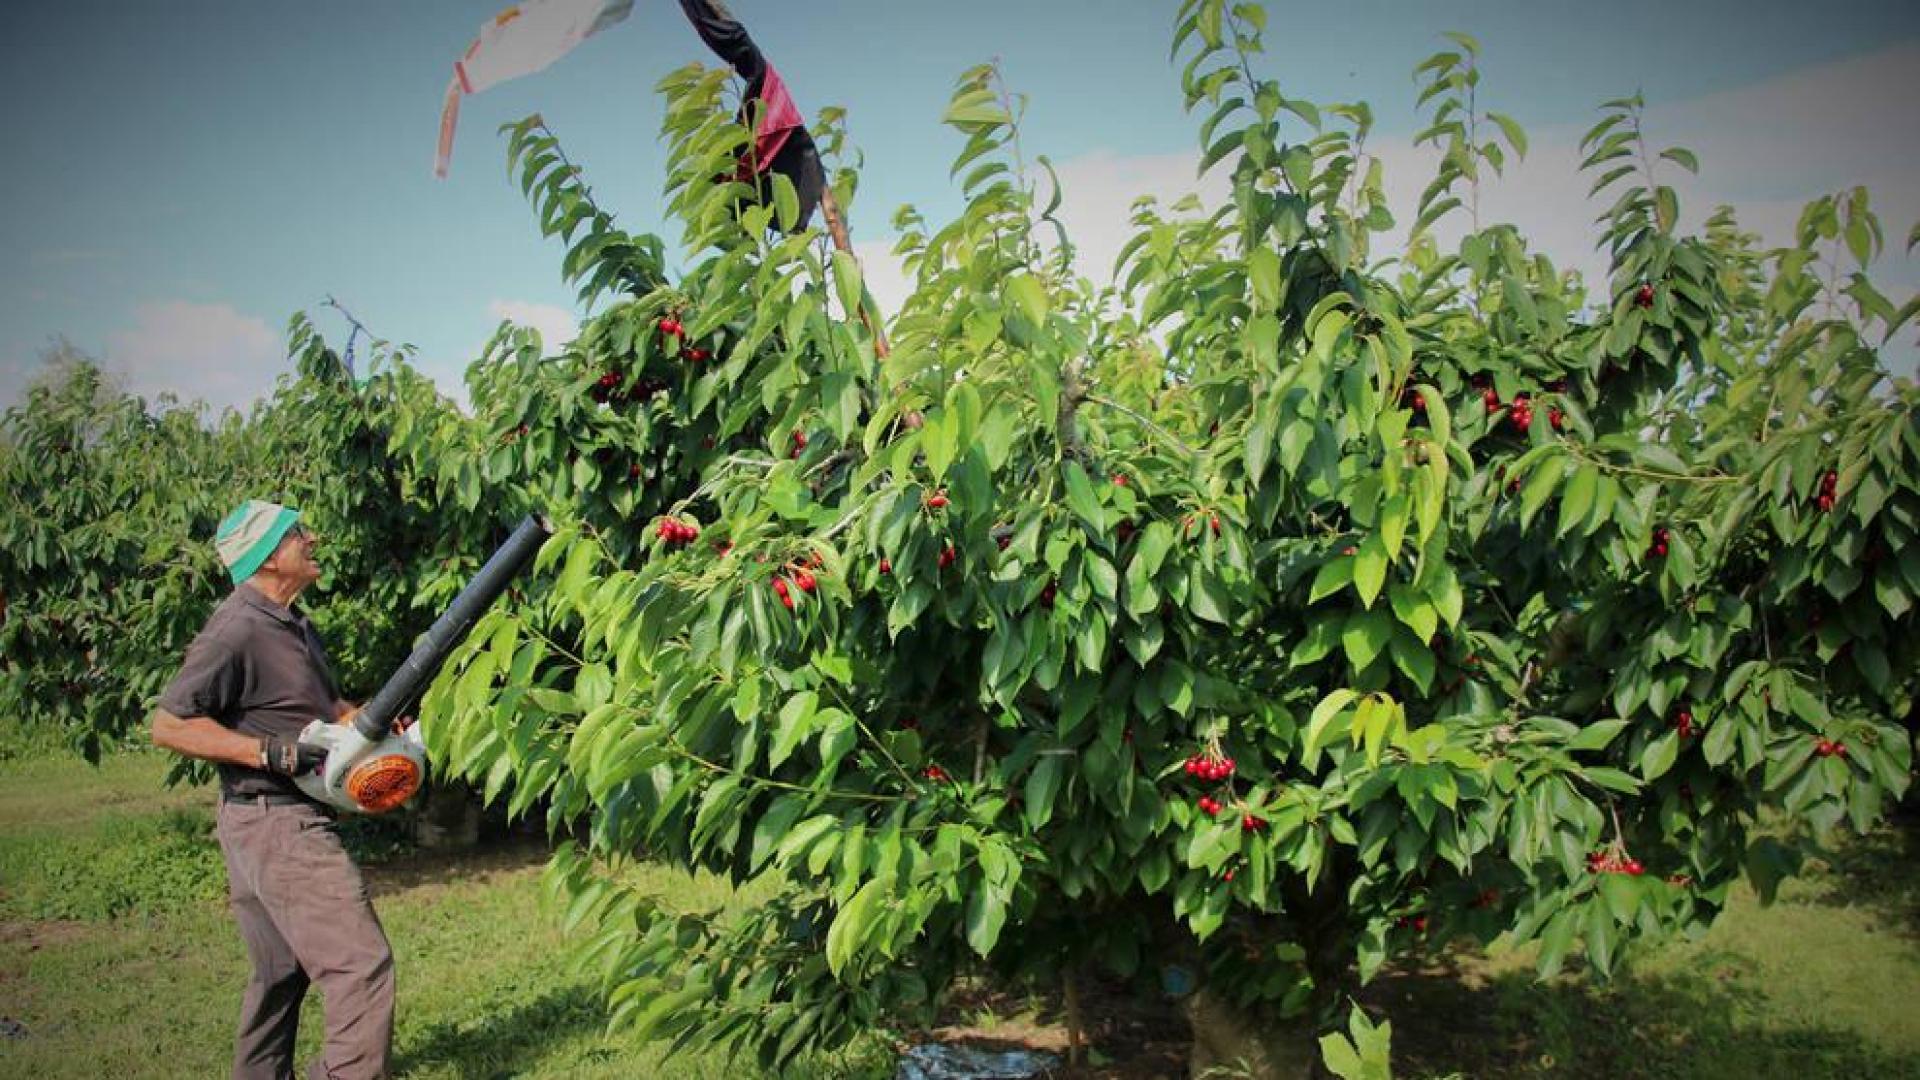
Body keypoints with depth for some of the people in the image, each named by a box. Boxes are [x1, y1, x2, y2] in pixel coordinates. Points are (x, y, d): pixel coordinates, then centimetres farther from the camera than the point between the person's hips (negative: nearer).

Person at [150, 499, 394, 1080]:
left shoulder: (291, 623, 14)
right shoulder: (238, 629, -16)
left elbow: (324, 705, 26)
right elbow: (169, 725, -19)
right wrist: (271, 752, -23)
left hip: (290, 820, 11)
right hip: (275, 822, -11)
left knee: (282, 972, 21)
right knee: (362, 964, -14)